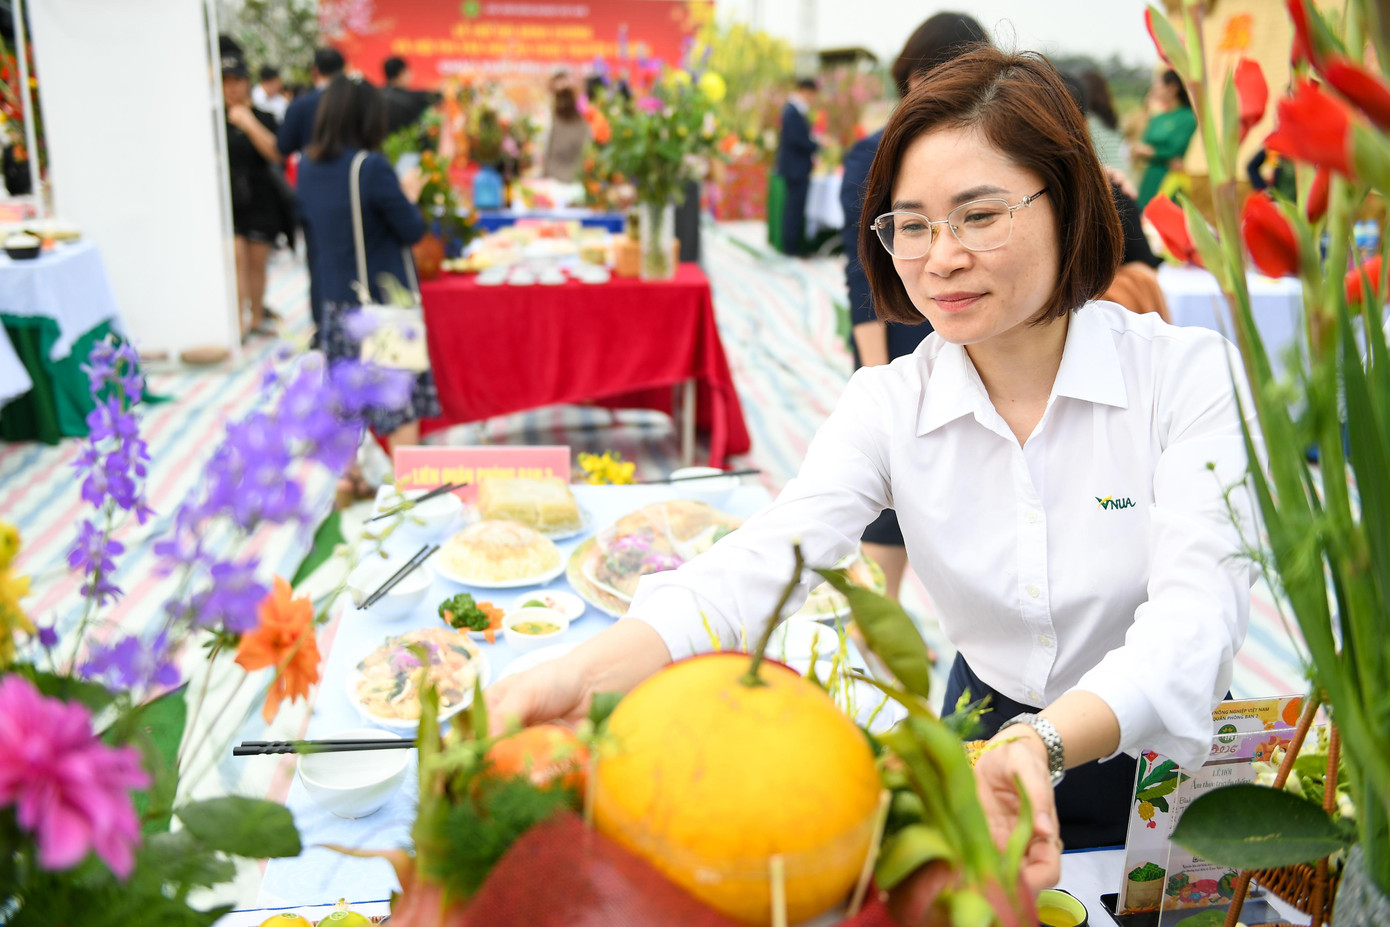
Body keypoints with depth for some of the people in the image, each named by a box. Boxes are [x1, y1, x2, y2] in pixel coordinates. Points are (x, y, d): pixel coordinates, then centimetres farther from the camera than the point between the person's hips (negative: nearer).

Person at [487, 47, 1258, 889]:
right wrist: (587, 674, -40)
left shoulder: (1190, 373, -13)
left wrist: (1043, 746, -46)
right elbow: (767, 560, -21)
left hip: (1160, 757, -1)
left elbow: (1194, 614, -26)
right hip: (988, 739, 2)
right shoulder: (890, 404, -6)